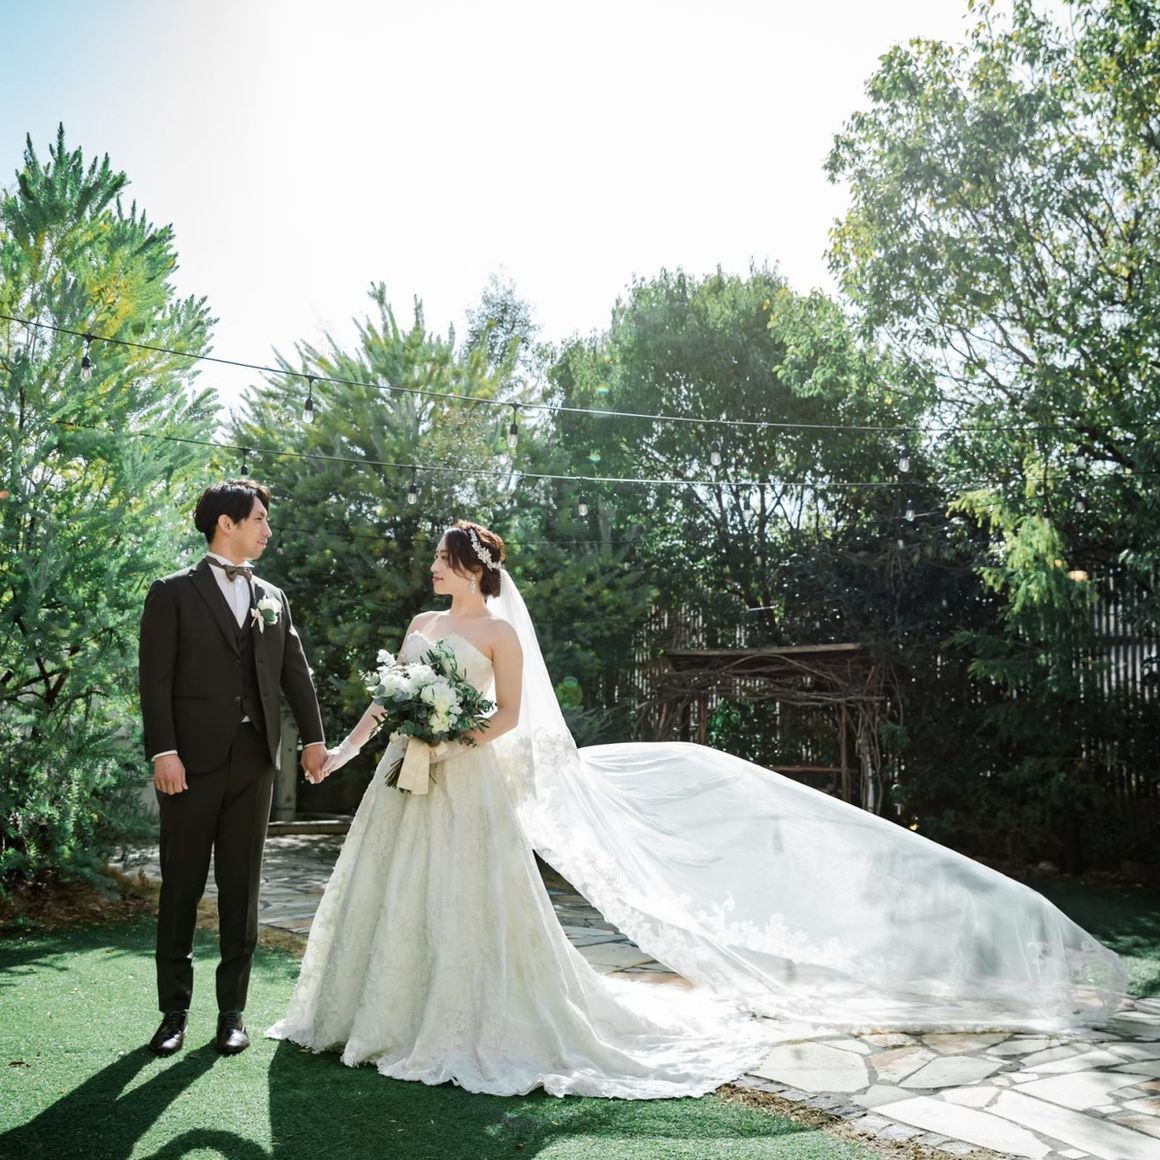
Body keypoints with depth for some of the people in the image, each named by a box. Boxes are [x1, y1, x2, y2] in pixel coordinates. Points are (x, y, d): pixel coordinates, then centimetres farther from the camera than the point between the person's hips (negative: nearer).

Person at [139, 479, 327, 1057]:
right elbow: (156, 678, -6)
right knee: (181, 887, 6)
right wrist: (163, 751, -14)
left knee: (241, 889, 8)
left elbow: (295, 672, 14)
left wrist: (313, 737, 6)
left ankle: (232, 1010, 17)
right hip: (192, 761, -4)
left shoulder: (273, 597, 14)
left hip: (254, 761, 4)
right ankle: (174, 1010, 17)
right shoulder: (173, 592, 0)